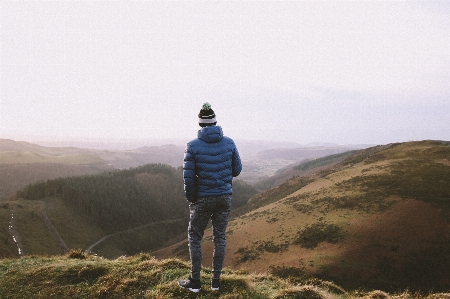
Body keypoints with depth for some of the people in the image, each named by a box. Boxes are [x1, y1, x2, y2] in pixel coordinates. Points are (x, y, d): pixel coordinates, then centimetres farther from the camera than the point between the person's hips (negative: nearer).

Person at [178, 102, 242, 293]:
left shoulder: (193, 146, -11)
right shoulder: (229, 143, -3)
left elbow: (188, 176, -10)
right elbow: (237, 170, 4)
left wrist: (190, 198, 4)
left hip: (203, 199, -3)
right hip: (225, 197, 3)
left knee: (194, 237, 12)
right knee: (219, 237, 13)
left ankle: (195, 282, 17)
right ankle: (216, 281, 20)